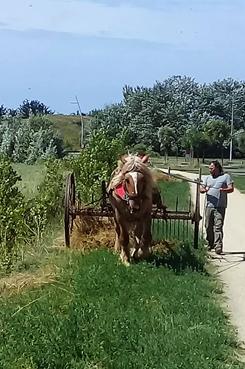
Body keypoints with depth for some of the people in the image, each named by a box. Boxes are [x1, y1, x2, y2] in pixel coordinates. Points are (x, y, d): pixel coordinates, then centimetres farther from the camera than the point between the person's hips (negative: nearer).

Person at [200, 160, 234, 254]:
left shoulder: (226, 177, 6)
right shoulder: (208, 178, 18)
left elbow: (231, 189, -2)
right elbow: (201, 189, 14)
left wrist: (224, 190, -23)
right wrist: (204, 190, -10)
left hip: (220, 207, -4)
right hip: (209, 205, 4)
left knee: (218, 226, -11)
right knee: (208, 226, 6)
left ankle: (218, 246, -13)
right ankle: (210, 244, 20)